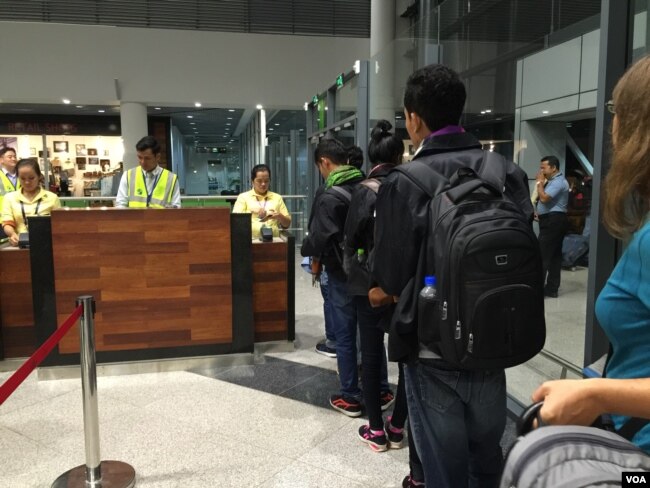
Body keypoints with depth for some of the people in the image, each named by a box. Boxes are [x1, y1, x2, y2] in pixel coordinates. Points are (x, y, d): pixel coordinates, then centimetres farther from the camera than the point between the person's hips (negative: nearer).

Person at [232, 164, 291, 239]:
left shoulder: (277, 198, 19)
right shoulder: (243, 197, 12)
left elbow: (287, 224, 19)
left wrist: (280, 216, -2)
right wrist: (252, 212, -14)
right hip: (251, 240, -2)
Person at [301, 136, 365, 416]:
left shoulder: (330, 197, -19)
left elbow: (319, 240, -22)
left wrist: (305, 249, -2)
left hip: (343, 275, -7)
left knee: (345, 336, 6)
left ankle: (351, 398, 17)